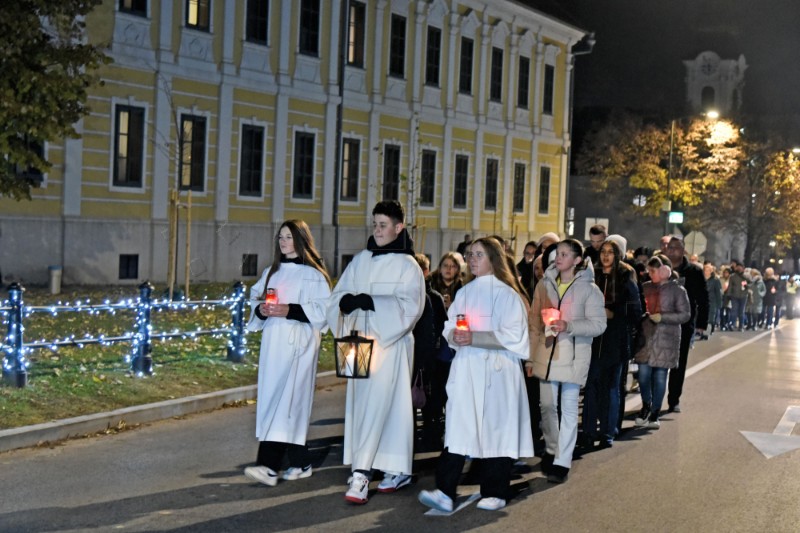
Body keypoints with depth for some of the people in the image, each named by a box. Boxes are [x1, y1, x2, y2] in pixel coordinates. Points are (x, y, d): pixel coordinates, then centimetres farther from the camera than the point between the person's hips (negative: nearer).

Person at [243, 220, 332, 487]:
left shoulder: (312, 273, -4)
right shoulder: (272, 272, 17)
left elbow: (323, 308, -11)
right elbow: (255, 298, 19)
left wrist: (290, 311, -21)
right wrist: (261, 309, -4)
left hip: (298, 343, -7)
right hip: (273, 342, 7)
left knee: (285, 400, -14)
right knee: (280, 401, 6)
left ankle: (269, 465, -21)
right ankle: (300, 463, 15)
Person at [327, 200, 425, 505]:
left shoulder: (407, 265, -3)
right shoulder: (361, 260, 11)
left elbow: (409, 307, -13)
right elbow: (338, 295, 8)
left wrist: (372, 302, -24)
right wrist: (347, 301, -15)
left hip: (391, 343, -5)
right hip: (362, 341, 5)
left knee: (375, 405, -12)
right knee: (370, 405, 8)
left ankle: (361, 474, -14)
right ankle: (399, 470, 17)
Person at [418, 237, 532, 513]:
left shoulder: (506, 294, -3)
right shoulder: (464, 293, 15)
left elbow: (512, 336, -11)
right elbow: (450, 327, 15)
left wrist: (474, 338, -18)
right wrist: (455, 335, -9)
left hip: (496, 371, -4)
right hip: (466, 369, 4)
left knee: (495, 428, 1)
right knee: (458, 430, -4)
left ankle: (495, 493, 11)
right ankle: (445, 492, -10)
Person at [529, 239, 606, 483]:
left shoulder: (588, 288, -4)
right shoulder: (545, 285, 7)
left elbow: (599, 324, -9)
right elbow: (534, 323, 10)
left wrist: (569, 326, -22)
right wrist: (530, 356, 9)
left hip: (573, 355, -4)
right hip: (546, 353, 4)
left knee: (569, 409, -1)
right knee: (547, 406, 11)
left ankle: (562, 462, 3)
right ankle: (551, 450, 31)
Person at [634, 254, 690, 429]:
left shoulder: (677, 290, -2)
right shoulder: (646, 287, 8)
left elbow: (685, 315, -5)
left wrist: (662, 317, -13)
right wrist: (643, 315, -4)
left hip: (666, 338, -3)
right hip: (646, 336, 3)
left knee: (660, 375, 2)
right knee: (643, 373, -2)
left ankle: (655, 413, 13)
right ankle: (646, 406, 21)